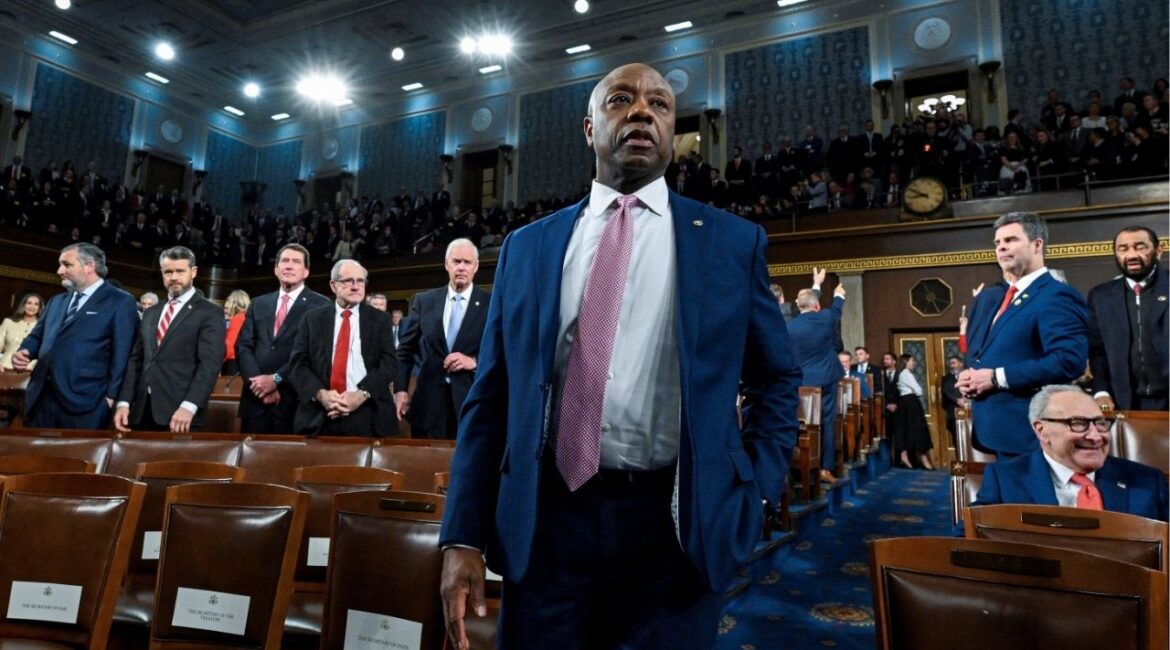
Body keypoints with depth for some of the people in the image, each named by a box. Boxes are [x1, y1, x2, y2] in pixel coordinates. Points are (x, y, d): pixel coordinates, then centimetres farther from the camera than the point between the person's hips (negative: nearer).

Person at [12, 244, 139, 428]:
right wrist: (24, 352, 3)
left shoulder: (121, 302, -1)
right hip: (41, 399, 6)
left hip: (85, 403, -6)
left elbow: (121, 354, -7)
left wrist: (111, 397, -12)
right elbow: (37, 336, 27)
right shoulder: (56, 301, 21)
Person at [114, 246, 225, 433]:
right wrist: (124, 402, 4)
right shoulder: (150, 313, 18)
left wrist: (189, 406, -23)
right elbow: (136, 360, 16)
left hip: (180, 413, -5)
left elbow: (210, 364, -13)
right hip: (142, 411, 6)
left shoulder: (210, 313, -3)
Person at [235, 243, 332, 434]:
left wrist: (276, 379, -13)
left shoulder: (320, 305, -1)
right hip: (256, 398, 4)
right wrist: (258, 380, -8)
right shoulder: (258, 304, 16)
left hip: (295, 400, -4)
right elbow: (243, 346, 8)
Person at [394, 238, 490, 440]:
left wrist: (475, 361, -15)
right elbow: (405, 349, 12)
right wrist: (400, 389, 3)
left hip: (473, 403, -2)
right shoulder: (424, 301, 8)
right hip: (429, 403, 2)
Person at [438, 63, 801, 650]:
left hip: (676, 523, -1)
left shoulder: (734, 241, 3)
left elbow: (776, 381, 10)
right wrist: (464, 536, -2)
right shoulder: (527, 247, 6)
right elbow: (490, 396, 4)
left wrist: (753, 493, -2)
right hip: (546, 517, 2)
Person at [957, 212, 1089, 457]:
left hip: (1028, 430, -8)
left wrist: (996, 377, -19)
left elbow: (1069, 361, -22)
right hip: (994, 428, 8)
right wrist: (969, 378, 0)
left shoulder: (1057, 296, -9)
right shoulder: (987, 298, 17)